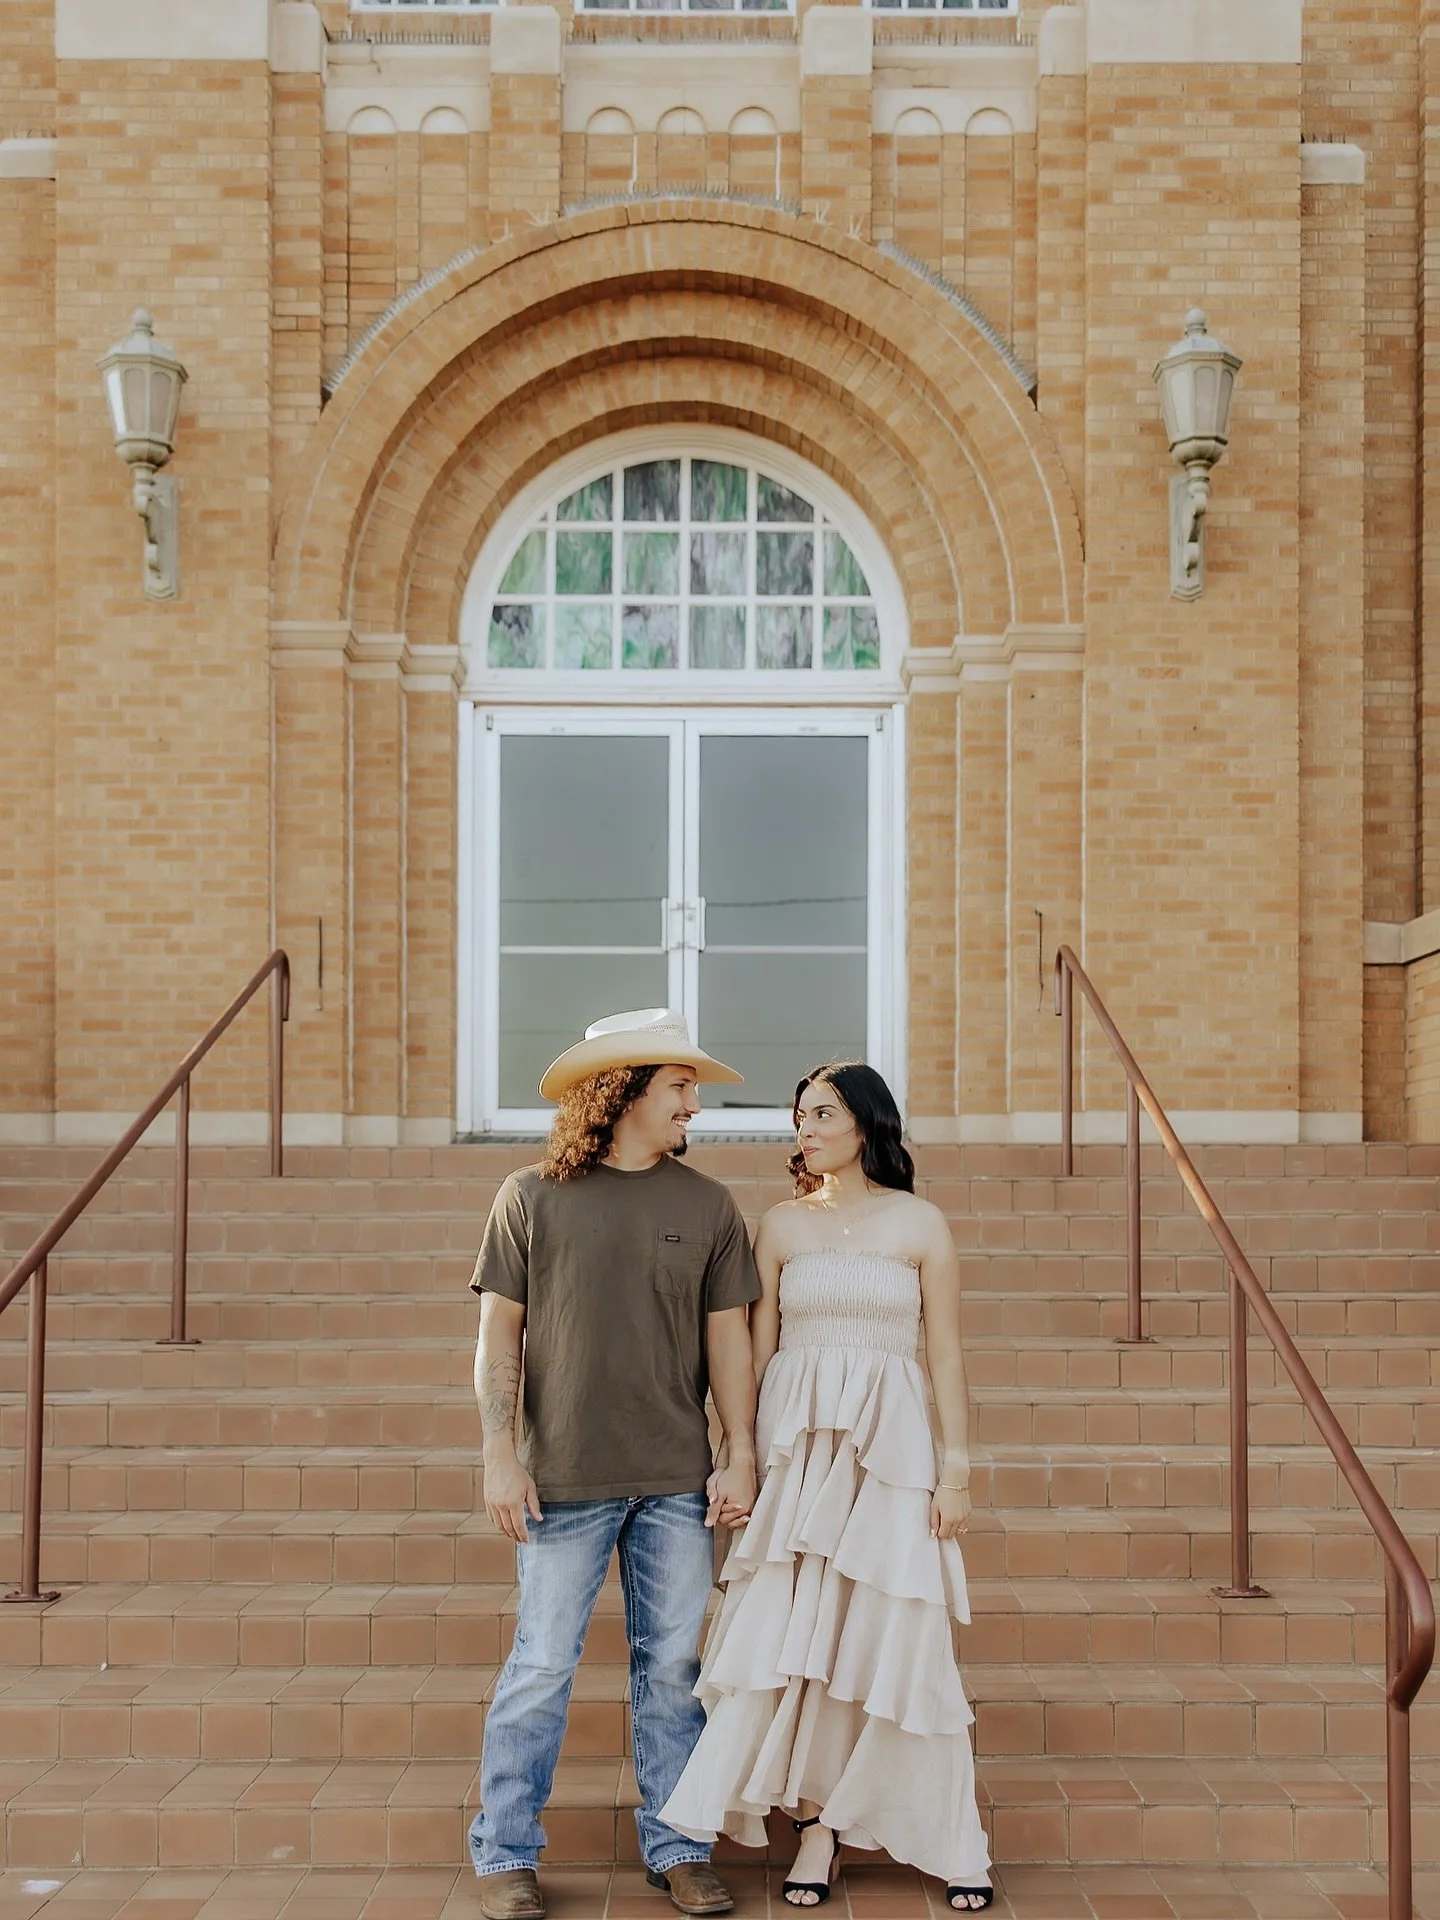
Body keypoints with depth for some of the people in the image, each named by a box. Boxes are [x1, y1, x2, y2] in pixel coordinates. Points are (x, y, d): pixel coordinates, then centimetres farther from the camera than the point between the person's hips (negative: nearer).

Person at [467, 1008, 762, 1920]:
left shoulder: (708, 1205, 5)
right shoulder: (533, 1197, -1)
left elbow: (728, 1338, 7)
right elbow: (499, 1335, 0)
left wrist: (742, 1456, 2)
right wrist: (501, 1454, -6)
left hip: (678, 1481, 2)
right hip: (565, 1477, -2)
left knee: (673, 1667, 8)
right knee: (542, 1666, 2)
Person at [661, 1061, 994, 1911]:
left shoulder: (920, 1223, 3)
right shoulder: (783, 1224, 8)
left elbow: (946, 1354, 3)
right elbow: (758, 1348, 7)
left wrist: (957, 1469, -2)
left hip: (889, 1444, -2)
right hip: (796, 1443, 2)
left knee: (900, 1638, 0)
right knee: (797, 1635, -1)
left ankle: (955, 1840, 12)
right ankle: (818, 1823, 12)